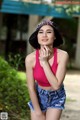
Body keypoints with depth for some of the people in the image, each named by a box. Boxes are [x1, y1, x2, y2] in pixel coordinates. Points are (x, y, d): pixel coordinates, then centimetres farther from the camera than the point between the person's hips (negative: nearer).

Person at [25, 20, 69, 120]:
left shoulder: (62, 55, -25)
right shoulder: (30, 58, -22)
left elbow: (56, 85, -28)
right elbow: (31, 88, -13)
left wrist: (44, 62, -30)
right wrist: (38, 112, -7)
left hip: (57, 97, -1)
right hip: (39, 96, 1)